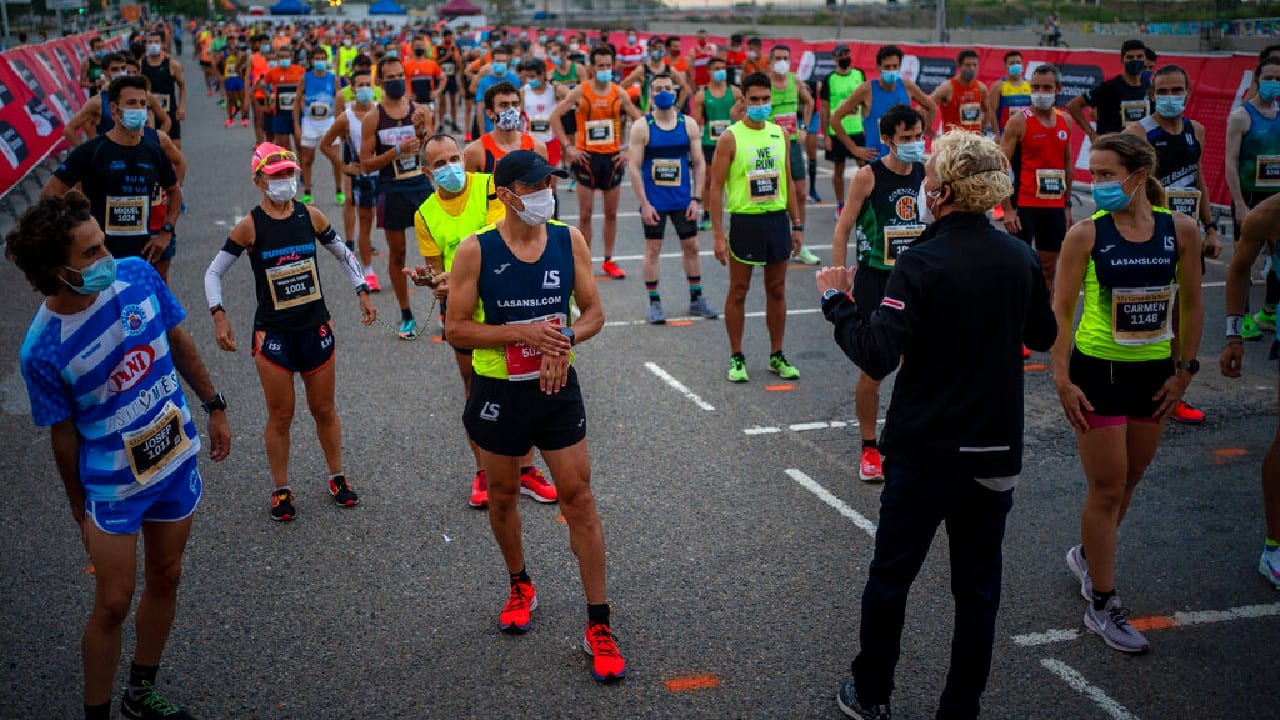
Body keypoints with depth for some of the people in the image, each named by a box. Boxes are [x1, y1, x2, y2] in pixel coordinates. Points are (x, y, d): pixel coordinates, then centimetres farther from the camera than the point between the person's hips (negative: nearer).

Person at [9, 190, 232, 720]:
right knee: (113, 604, 4)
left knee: (165, 577, 19)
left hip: (178, 458, 5)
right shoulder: (41, 350, -24)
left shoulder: (137, 275, -14)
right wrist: (81, 512, 0)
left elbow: (179, 344, 3)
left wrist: (214, 406, 10)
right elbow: (64, 436, -11)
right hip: (114, 485, -5)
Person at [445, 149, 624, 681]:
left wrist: (565, 339, -20)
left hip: (557, 386, 1)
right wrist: (525, 332, -23)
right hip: (498, 392, -1)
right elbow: (456, 329, -12)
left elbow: (593, 313, 1)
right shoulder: (475, 250, -12)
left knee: (579, 499, -1)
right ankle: (520, 586, 43)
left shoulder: (570, 240, -4)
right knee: (502, 497, 16)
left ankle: (598, 626, 9)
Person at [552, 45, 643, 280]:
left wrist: (629, 150, -1)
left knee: (611, 214, 9)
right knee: (585, 215, 1)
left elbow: (639, 121, 8)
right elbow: (555, 116, -2)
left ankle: (608, 261, 20)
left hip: (613, 157, 2)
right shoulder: (580, 92, -4)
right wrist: (568, 147, -7)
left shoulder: (619, 93, 2)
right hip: (587, 157, -2)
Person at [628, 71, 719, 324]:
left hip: (683, 199, 3)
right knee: (652, 249, 2)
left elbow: (699, 163, 4)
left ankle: (696, 299, 21)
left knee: (691, 246, 9)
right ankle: (654, 303, 12)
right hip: (653, 201, -3)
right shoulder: (641, 127, -6)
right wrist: (644, 204, -13)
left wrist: (696, 199, -4)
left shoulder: (688, 124, 2)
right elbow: (634, 167, -8)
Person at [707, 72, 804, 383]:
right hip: (745, 220, -4)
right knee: (738, 291, 4)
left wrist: (796, 225, 10)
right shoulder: (730, 137, -8)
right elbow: (716, 187, -9)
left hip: (777, 219, 5)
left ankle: (777, 356, 22)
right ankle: (736, 358, 15)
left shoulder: (780, 134, 7)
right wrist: (718, 235, -14)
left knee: (777, 290, 11)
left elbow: (788, 182, 14)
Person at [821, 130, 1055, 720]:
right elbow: (1044, 337, 15)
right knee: (978, 588, 14)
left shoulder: (922, 263, -17)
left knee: (890, 577, 13)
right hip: (997, 451, 4)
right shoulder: (1021, 258, 0)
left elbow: (876, 357, -22)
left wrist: (836, 301, -9)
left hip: (924, 450, -4)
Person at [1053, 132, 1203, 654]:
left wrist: (1184, 370, 3)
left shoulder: (1180, 229, -4)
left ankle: (1087, 555, 44)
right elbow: (1061, 310, -7)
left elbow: (1191, 304, 4)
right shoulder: (1086, 235, -11)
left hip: (1154, 372, 4)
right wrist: (1062, 379, -12)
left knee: (1128, 483, 17)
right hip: (1098, 371, -3)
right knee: (1107, 490, 0)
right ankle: (1102, 606, 12)